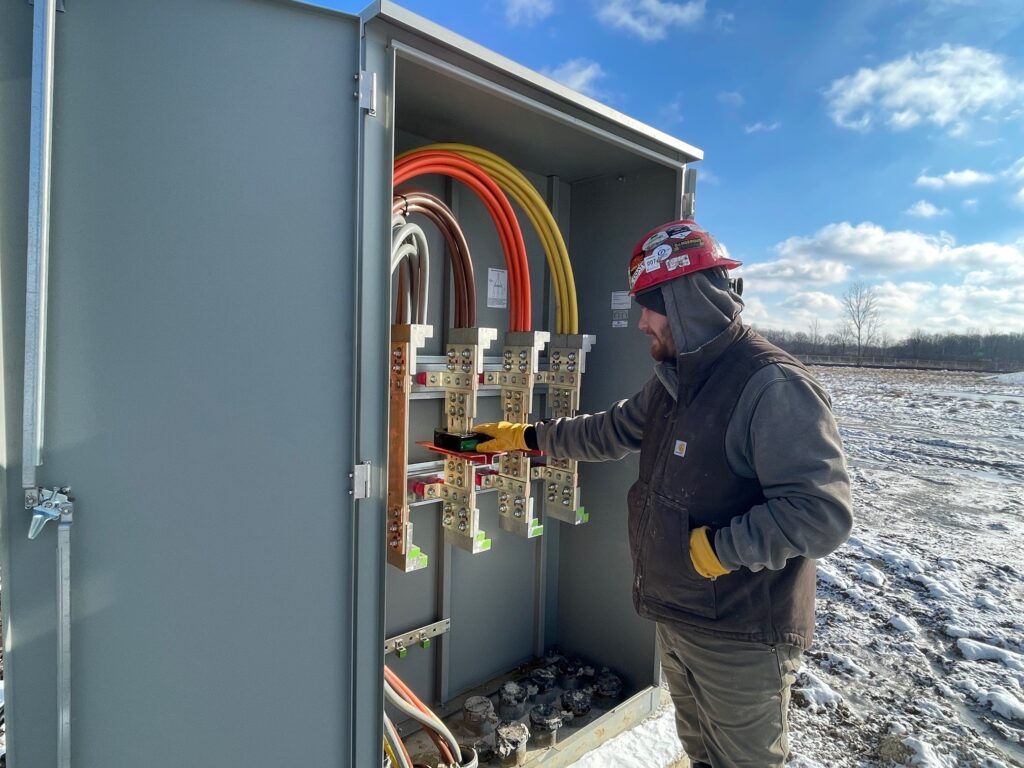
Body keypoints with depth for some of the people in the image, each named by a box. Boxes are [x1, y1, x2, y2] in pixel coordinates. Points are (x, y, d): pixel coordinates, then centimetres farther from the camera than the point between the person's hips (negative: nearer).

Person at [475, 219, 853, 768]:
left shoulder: (773, 387, -24)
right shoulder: (674, 380, 6)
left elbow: (822, 513, -29)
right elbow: (611, 432, 17)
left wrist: (715, 548, -23)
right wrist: (527, 437, 18)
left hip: (741, 635, -8)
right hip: (676, 616, 8)